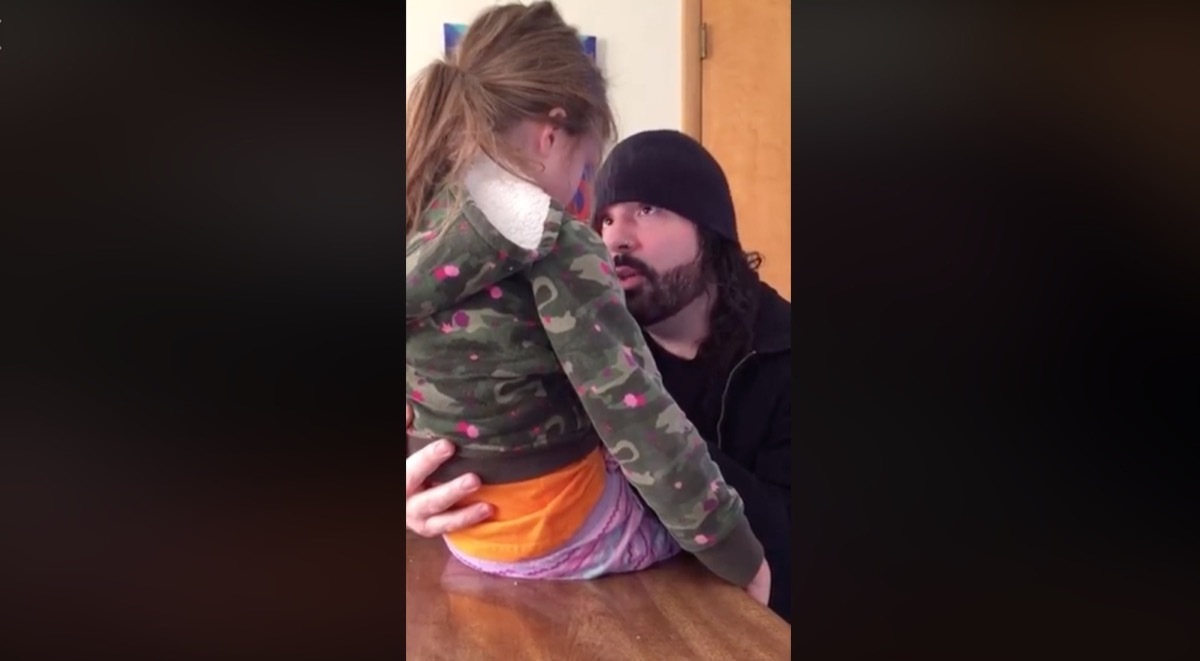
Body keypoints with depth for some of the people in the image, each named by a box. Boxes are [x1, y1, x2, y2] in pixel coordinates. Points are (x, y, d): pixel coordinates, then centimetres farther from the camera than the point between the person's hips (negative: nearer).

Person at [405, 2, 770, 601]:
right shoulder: (556, 248, -24)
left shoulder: (417, 220, -3)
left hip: (466, 529, 7)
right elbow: (637, 421, -24)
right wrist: (744, 562, -15)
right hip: (561, 535, -7)